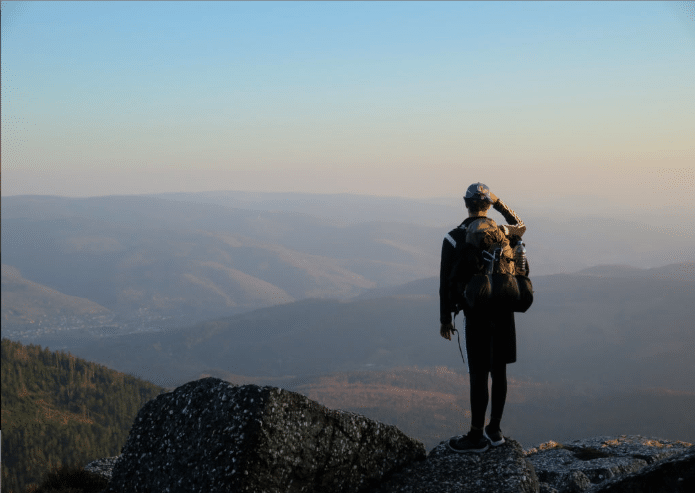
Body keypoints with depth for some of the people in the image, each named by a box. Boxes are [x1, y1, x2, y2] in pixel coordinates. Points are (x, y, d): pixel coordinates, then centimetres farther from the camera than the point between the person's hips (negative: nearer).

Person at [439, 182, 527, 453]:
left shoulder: (453, 239, -8)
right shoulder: (502, 233, 3)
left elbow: (446, 282, -6)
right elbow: (520, 226, 28)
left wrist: (445, 319, 3)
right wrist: (499, 204, 13)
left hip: (477, 315, -4)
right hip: (504, 312, 4)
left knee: (478, 375, 0)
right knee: (499, 370, 12)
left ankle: (476, 436, 8)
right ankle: (494, 430, 21)